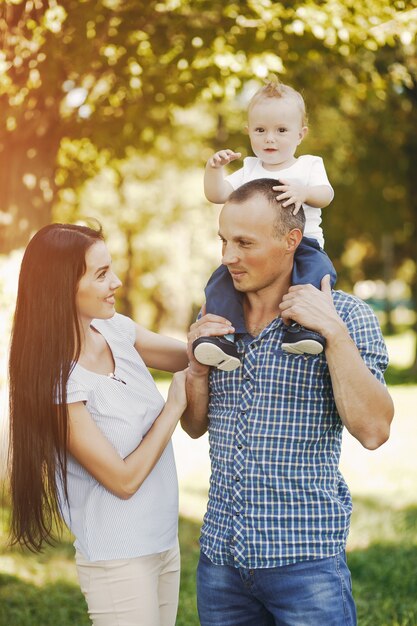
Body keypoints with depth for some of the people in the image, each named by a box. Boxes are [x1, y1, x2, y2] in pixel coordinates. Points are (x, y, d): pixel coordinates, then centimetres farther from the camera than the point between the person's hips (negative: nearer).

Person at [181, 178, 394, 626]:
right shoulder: (214, 317, 6)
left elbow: (373, 431, -15)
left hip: (304, 556, -4)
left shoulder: (346, 316, -7)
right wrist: (197, 367, -5)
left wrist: (334, 333, -21)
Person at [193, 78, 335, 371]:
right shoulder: (249, 170, 18)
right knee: (223, 278, -24)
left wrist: (303, 192, -30)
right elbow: (217, 194, 8)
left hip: (303, 243, -2)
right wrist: (214, 168, -12)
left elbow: (326, 195, -8)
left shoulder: (309, 165, 11)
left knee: (319, 269, -34)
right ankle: (219, 337, -31)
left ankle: (304, 328, -41)